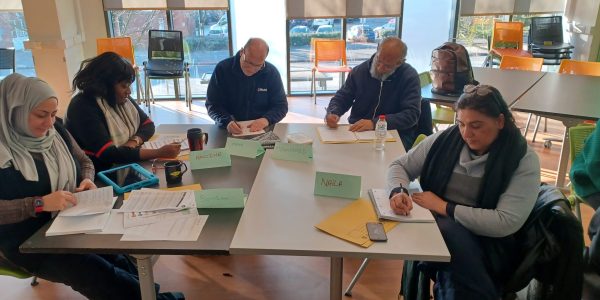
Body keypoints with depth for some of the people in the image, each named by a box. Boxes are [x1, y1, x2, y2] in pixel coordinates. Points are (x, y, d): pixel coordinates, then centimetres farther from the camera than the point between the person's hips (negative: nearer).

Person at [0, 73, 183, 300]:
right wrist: (39, 204, -26)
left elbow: (84, 162, 20)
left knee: (119, 260, -25)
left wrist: (86, 180, -3)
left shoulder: (56, 131, 6)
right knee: (99, 274, -30)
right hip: (27, 240, -5)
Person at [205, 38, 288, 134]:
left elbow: (281, 105, 2)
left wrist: (266, 120, -19)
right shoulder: (222, 69, -5)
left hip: (262, 130, 0)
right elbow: (212, 104, -3)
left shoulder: (272, 72, -2)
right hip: (229, 131, 0)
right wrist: (227, 122, -23)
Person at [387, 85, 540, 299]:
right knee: (449, 232, -34)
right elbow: (399, 166, 8)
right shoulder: (445, 139, 0)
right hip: (435, 226, 2)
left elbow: (506, 223, -16)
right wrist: (398, 191, -15)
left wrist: (444, 207, -16)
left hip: (487, 244, -2)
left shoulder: (524, 160, -8)